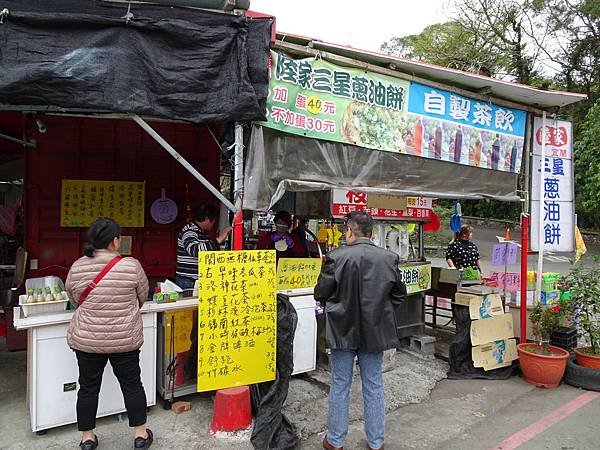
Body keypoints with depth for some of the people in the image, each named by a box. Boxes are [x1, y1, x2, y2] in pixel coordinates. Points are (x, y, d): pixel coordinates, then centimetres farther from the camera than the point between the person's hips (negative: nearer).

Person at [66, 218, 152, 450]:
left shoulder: (77, 267, -6)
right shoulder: (131, 266, -13)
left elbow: (74, 297, 9)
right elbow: (142, 297, 0)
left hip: (86, 340, 2)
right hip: (125, 339, -2)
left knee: (88, 387, 15)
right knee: (132, 384, 12)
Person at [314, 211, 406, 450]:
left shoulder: (337, 257, -17)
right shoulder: (389, 258, -7)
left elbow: (321, 294, -10)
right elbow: (399, 294, 3)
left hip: (343, 329, -2)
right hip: (375, 330, 3)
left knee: (340, 386, 12)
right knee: (374, 385, 16)